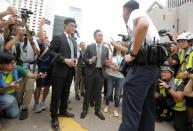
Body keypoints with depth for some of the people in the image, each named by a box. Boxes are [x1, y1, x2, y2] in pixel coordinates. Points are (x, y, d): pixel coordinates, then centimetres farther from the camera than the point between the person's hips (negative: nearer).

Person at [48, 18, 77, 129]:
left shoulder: (74, 41, 19)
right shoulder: (58, 37, -3)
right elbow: (51, 51, -12)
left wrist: (75, 60, 0)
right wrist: (65, 60, -19)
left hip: (70, 70, 7)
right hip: (60, 70, -6)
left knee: (66, 93, 17)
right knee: (56, 94, 3)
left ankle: (63, 110, 34)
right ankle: (54, 116, 17)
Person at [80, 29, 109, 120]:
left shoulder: (106, 49, 9)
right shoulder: (89, 47, 1)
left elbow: (106, 60, 9)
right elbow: (84, 58, -2)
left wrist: (107, 62, -13)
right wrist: (90, 61, -21)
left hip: (100, 72, 3)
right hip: (90, 71, -2)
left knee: (98, 92, 10)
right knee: (88, 91, 8)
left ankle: (97, 110, 24)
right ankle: (85, 110, 23)